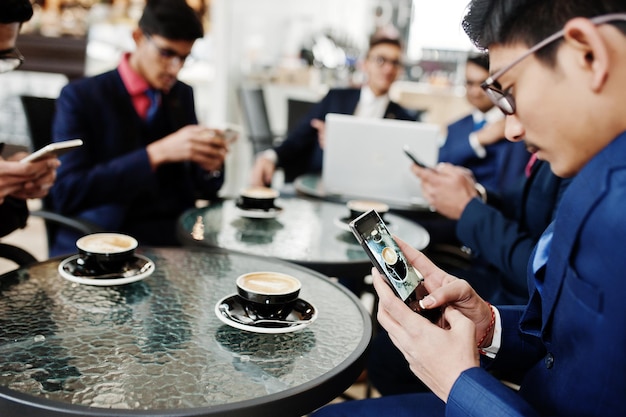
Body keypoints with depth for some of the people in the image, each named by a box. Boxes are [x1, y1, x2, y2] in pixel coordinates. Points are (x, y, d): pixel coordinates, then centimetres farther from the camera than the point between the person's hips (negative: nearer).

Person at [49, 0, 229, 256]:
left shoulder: (183, 95, 8)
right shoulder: (80, 97, -6)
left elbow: (203, 189, 12)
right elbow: (66, 193, -17)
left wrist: (211, 164, -12)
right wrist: (156, 153, -26)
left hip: (176, 235, 5)